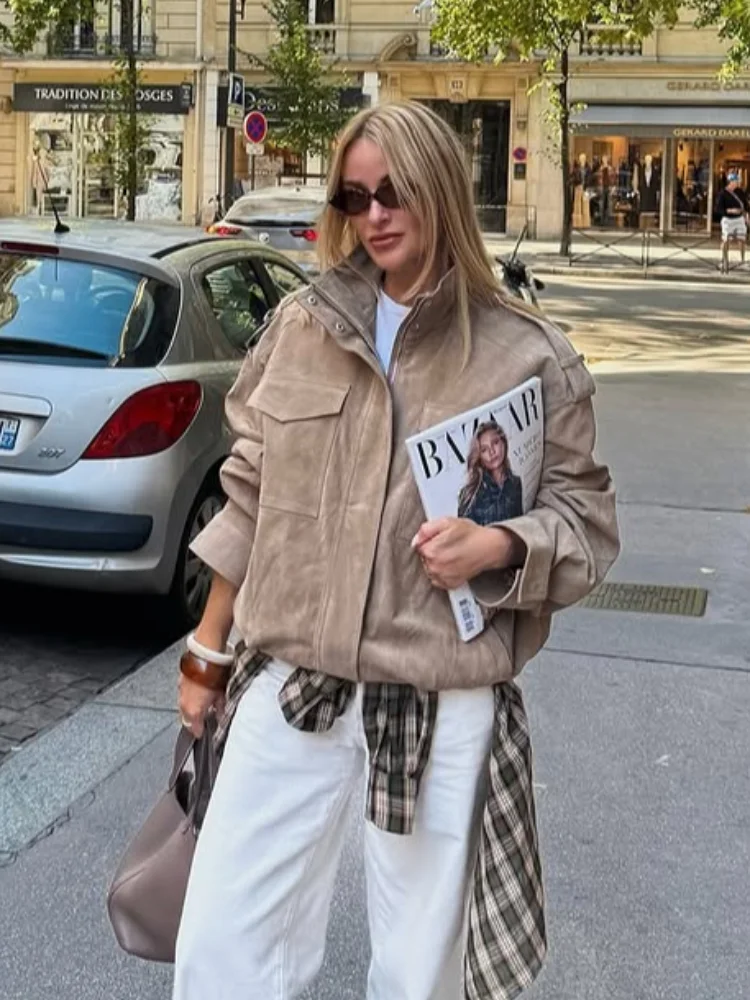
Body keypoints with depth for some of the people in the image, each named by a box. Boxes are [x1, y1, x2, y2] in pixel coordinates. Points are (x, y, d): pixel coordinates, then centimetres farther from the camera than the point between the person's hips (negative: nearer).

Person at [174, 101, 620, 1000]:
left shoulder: (528, 357, -4)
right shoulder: (302, 325, 4)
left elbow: (587, 519, 4)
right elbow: (250, 496, 11)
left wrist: (499, 547, -18)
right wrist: (206, 650, 14)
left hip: (445, 711, -2)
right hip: (290, 689, 3)